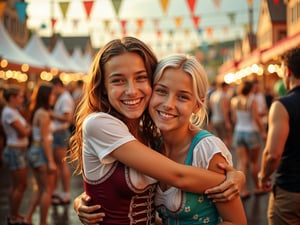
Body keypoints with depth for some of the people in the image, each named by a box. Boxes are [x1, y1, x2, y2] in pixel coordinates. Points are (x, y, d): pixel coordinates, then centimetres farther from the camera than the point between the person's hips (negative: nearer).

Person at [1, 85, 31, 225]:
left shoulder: (13, 111, 12)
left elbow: (24, 129, 11)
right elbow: (23, 132, -18)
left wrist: (27, 128, -8)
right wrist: (30, 129, 0)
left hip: (19, 151, 10)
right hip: (15, 152, -10)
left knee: (16, 185, 17)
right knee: (21, 186, -1)